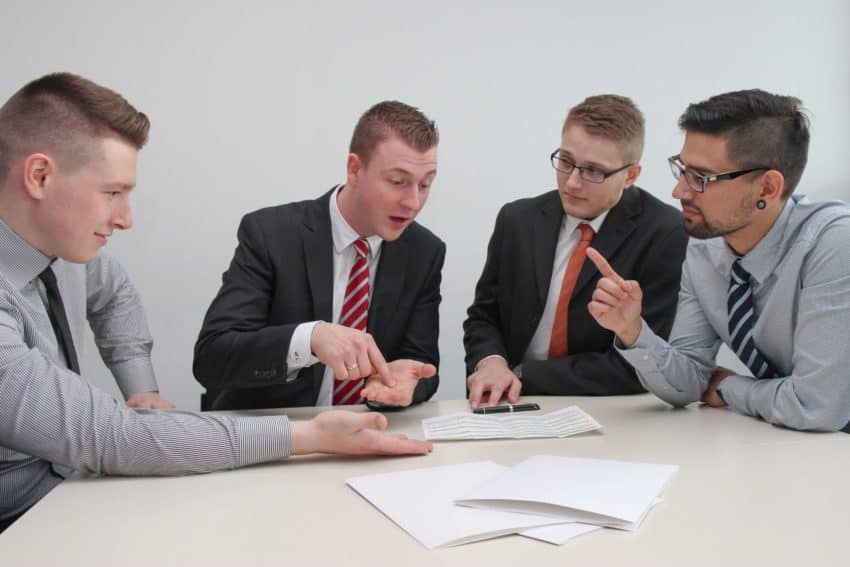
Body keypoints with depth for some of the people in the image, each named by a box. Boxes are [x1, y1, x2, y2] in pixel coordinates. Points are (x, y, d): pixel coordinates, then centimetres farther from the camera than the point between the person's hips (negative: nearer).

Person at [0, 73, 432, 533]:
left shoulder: (55, 240, -3)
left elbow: (112, 290, 18)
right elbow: (111, 438, -32)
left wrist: (143, 391, 7)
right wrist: (309, 435, -32)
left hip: (67, 483, 7)